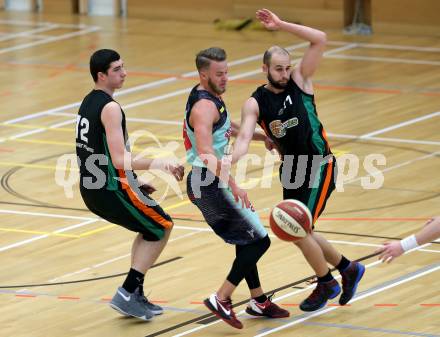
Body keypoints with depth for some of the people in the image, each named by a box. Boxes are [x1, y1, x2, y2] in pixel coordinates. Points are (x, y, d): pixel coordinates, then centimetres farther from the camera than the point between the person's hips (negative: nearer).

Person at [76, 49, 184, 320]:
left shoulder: (88, 102, 12)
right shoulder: (110, 108, -18)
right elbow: (119, 160, -25)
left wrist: (134, 182, 19)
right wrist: (155, 164, -17)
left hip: (91, 188, 9)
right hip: (111, 189, -9)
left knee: (150, 228, 24)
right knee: (162, 228, 8)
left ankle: (135, 295, 22)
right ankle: (127, 295, 1)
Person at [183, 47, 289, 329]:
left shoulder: (210, 96, 12)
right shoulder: (204, 106, -21)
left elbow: (228, 128, 33)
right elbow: (206, 152, -33)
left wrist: (262, 137, 39)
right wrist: (234, 186, -37)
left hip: (201, 183, 10)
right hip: (210, 183, -10)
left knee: (247, 240, 21)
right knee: (259, 240, -6)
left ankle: (258, 300, 30)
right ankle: (221, 300, -7)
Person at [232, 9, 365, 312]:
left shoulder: (300, 80, -7)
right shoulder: (255, 103, -5)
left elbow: (320, 39, -17)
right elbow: (244, 138, -19)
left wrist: (280, 25, -22)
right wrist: (228, 162, -39)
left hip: (320, 167, -5)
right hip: (291, 170, 5)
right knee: (298, 233, 13)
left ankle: (326, 284, 11)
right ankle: (349, 269, 34)